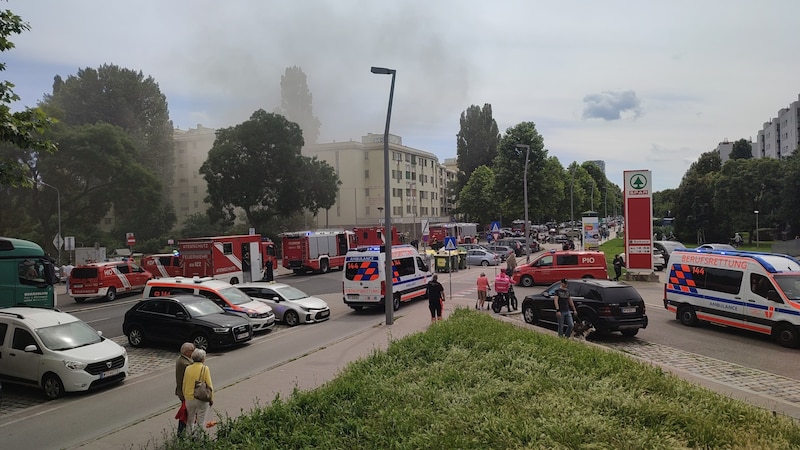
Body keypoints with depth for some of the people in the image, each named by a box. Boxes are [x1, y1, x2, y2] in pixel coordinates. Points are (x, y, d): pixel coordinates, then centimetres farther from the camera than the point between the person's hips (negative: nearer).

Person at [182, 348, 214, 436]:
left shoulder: (188, 369, -2)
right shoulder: (205, 369, -12)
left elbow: (184, 385, 4)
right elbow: (209, 385, -12)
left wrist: (185, 397, 17)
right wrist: (211, 399, -1)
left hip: (189, 398, 3)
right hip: (202, 399, -3)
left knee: (190, 421, 19)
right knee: (201, 421, 8)